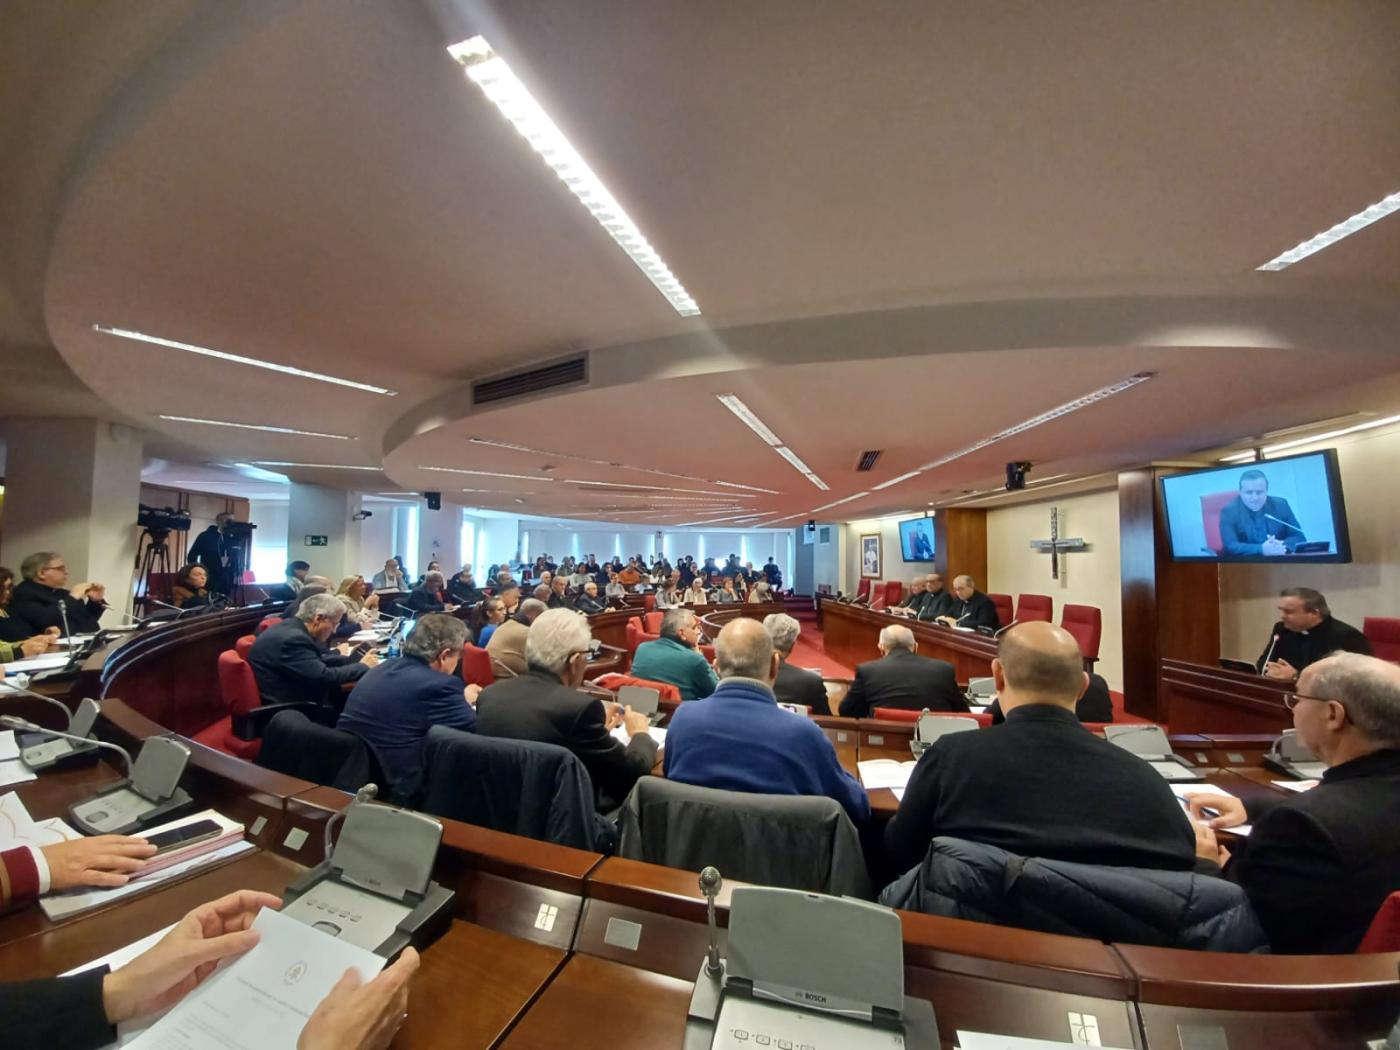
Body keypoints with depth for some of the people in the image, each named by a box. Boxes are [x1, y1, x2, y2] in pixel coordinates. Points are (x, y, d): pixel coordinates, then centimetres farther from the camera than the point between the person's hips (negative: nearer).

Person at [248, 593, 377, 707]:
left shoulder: (292, 629, 4)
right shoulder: (292, 639, -24)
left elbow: (320, 660, 12)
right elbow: (323, 677, -26)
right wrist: (363, 666, -13)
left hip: (290, 700, 9)